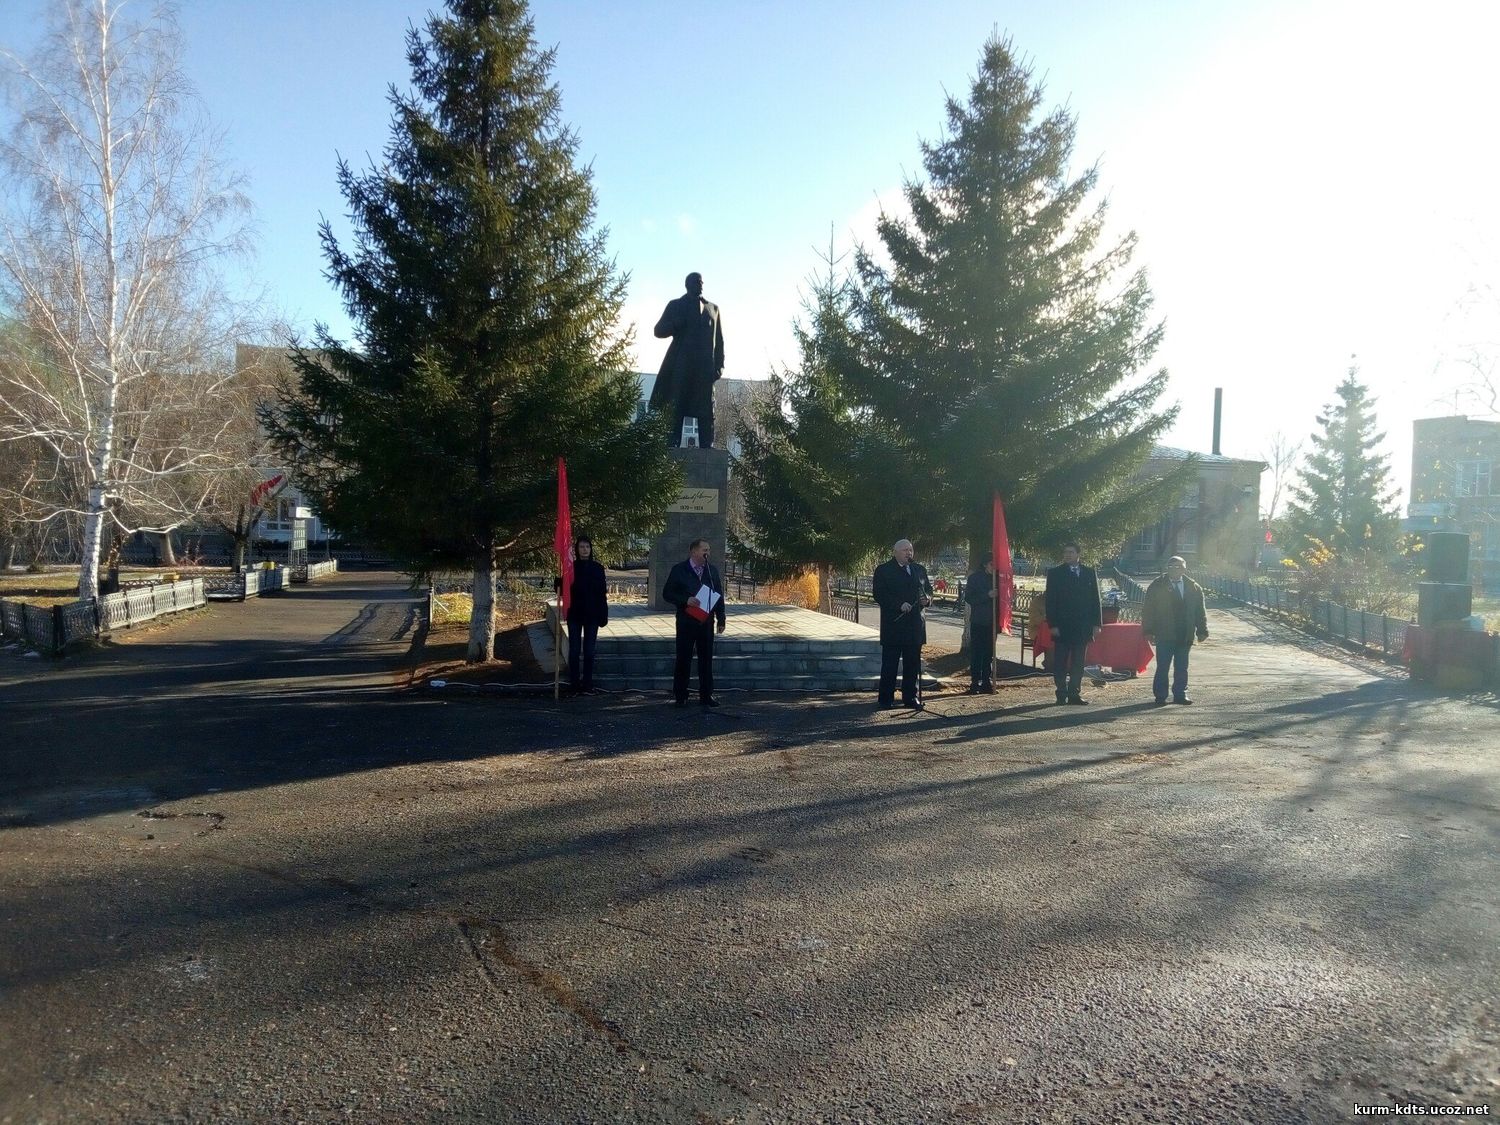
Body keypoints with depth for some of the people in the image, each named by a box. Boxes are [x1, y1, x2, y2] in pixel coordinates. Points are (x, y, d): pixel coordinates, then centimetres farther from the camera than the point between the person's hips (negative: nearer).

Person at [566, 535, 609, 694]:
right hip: (575, 614, -1)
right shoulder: (571, 567, 1)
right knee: (574, 650, 2)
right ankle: (574, 684, 8)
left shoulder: (597, 568, 3)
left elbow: (602, 593, 3)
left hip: (592, 615, 1)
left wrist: (603, 616, -1)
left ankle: (587, 684, 9)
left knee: (589, 651, 4)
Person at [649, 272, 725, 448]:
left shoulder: (713, 308, 20)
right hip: (681, 366, -2)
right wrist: (677, 324, -12)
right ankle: (673, 448, -7)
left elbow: (719, 339, 16)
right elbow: (659, 331, 7)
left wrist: (719, 365, 4)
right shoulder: (676, 305, 14)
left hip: (705, 367, 2)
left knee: (706, 412, -5)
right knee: (677, 409, -6)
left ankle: (707, 448, -8)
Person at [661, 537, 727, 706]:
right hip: (686, 622, -3)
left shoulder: (712, 570, 9)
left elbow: (719, 596, 11)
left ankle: (706, 695, 15)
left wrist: (721, 620, 7)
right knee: (683, 659, 2)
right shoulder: (679, 570, -2)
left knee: (706, 659, 7)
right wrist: (686, 600, -18)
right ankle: (680, 696, 11)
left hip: (706, 622, 3)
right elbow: (667, 594, -3)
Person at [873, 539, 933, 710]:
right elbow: (879, 595, -10)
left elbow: (929, 589, 20)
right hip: (893, 625, -5)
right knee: (889, 664, -1)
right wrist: (899, 605, -20)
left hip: (915, 624, 5)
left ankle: (911, 698, 16)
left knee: (913, 663, 8)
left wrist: (927, 598, -3)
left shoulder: (919, 569, 15)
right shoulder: (883, 570, -2)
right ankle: (886, 700, 4)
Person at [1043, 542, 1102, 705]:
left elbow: (1095, 599, 9)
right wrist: (1052, 624, -10)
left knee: (1078, 663, 6)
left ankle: (1074, 693, 13)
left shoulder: (1089, 572, 9)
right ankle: (1062, 694, 7)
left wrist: (1097, 623, 2)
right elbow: (1050, 601, -2)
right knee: (1060, 663, 0)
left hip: (1083, 627, 2)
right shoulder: (1055, 573, 2)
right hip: (1062, 627, -2)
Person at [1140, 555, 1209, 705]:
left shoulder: (1193, 587, 7)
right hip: (1164, 635, -3)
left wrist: (1202, 631, 4)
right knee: (1162, 666, -2)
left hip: (1185, 635, 3)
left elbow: (1200, 611, 10)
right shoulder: (1157, 586, 0)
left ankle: (1180, 694, 18)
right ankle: (1160, 696, 5)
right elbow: (1148, 610, -1)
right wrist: (1149, 631, -7)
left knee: (1182, 667, 9)